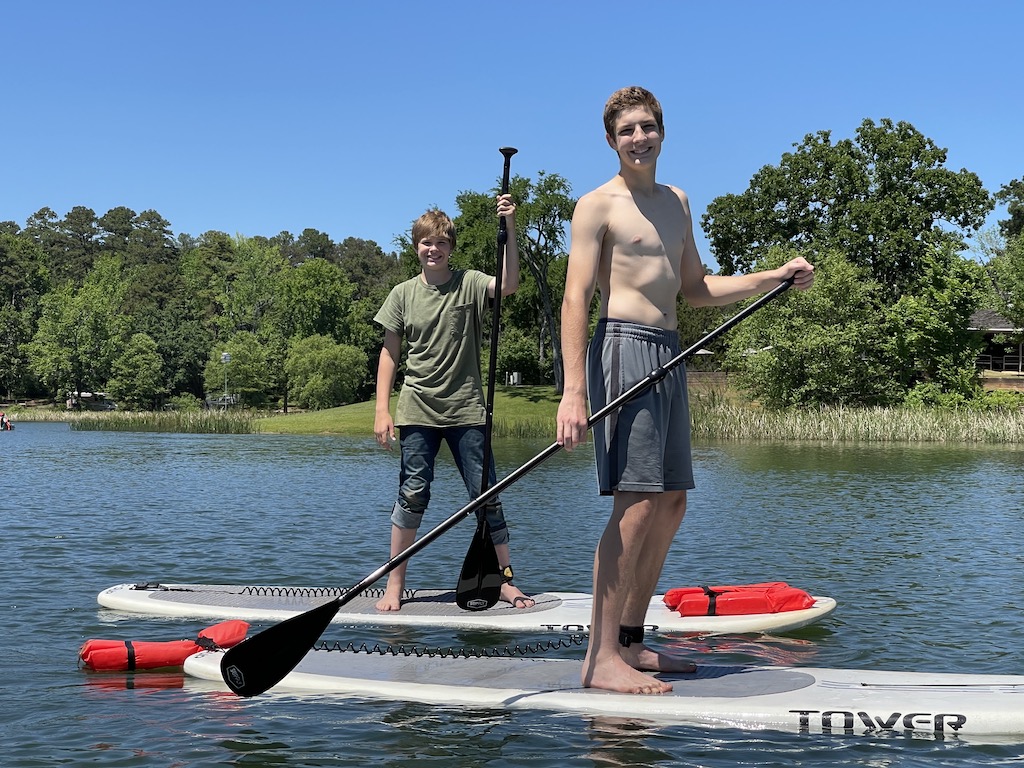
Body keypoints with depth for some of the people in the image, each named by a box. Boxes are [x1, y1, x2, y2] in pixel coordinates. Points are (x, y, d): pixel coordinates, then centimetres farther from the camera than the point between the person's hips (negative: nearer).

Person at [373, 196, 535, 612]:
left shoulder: (469, 283, 3)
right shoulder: (403, 294, 5)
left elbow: (508, 284, -17)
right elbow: (389, 354, 5)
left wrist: (509, 228, -26)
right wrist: (381, 410, -2)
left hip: (466, 409, 0)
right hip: (417, 410, 0)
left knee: (486, 495, 1)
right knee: (413, 494, -1)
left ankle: (506, 580, 10)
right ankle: (394, 585, 9)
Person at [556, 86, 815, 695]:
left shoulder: (676, 202, 21)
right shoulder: (598, 206, -3)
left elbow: (696, 290, 25)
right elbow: (577, 299, -12)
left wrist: (776, 277, 15)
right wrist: (573, 393, -22)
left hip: (668, 354, 8)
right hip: (624, 348, -8)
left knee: (671, 504, 8)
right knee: (637, 501, -15)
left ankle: (631, 641, 17)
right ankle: (601, 658, -13)